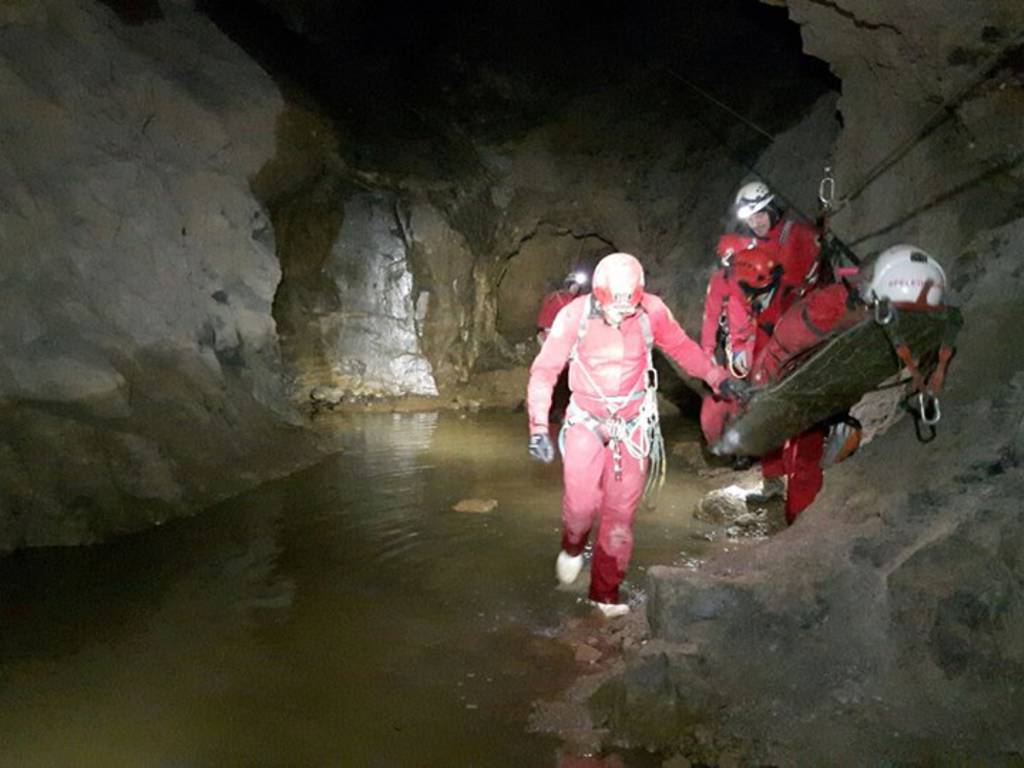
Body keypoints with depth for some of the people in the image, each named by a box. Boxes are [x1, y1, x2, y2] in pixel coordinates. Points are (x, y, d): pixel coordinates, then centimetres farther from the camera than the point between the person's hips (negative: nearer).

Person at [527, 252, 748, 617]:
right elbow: (544, 370, -11)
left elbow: (682, 347, 6)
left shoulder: (652, 311, -13)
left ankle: (606, 591, 19)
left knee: (621, 510, 3)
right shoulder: (575, 316, -17)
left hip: (633, 424, 1)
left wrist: (718, 378, 8)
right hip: (586, 422, -1)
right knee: (581, 503, -10)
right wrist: (539, 426, -18)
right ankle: (573, 548, 27)